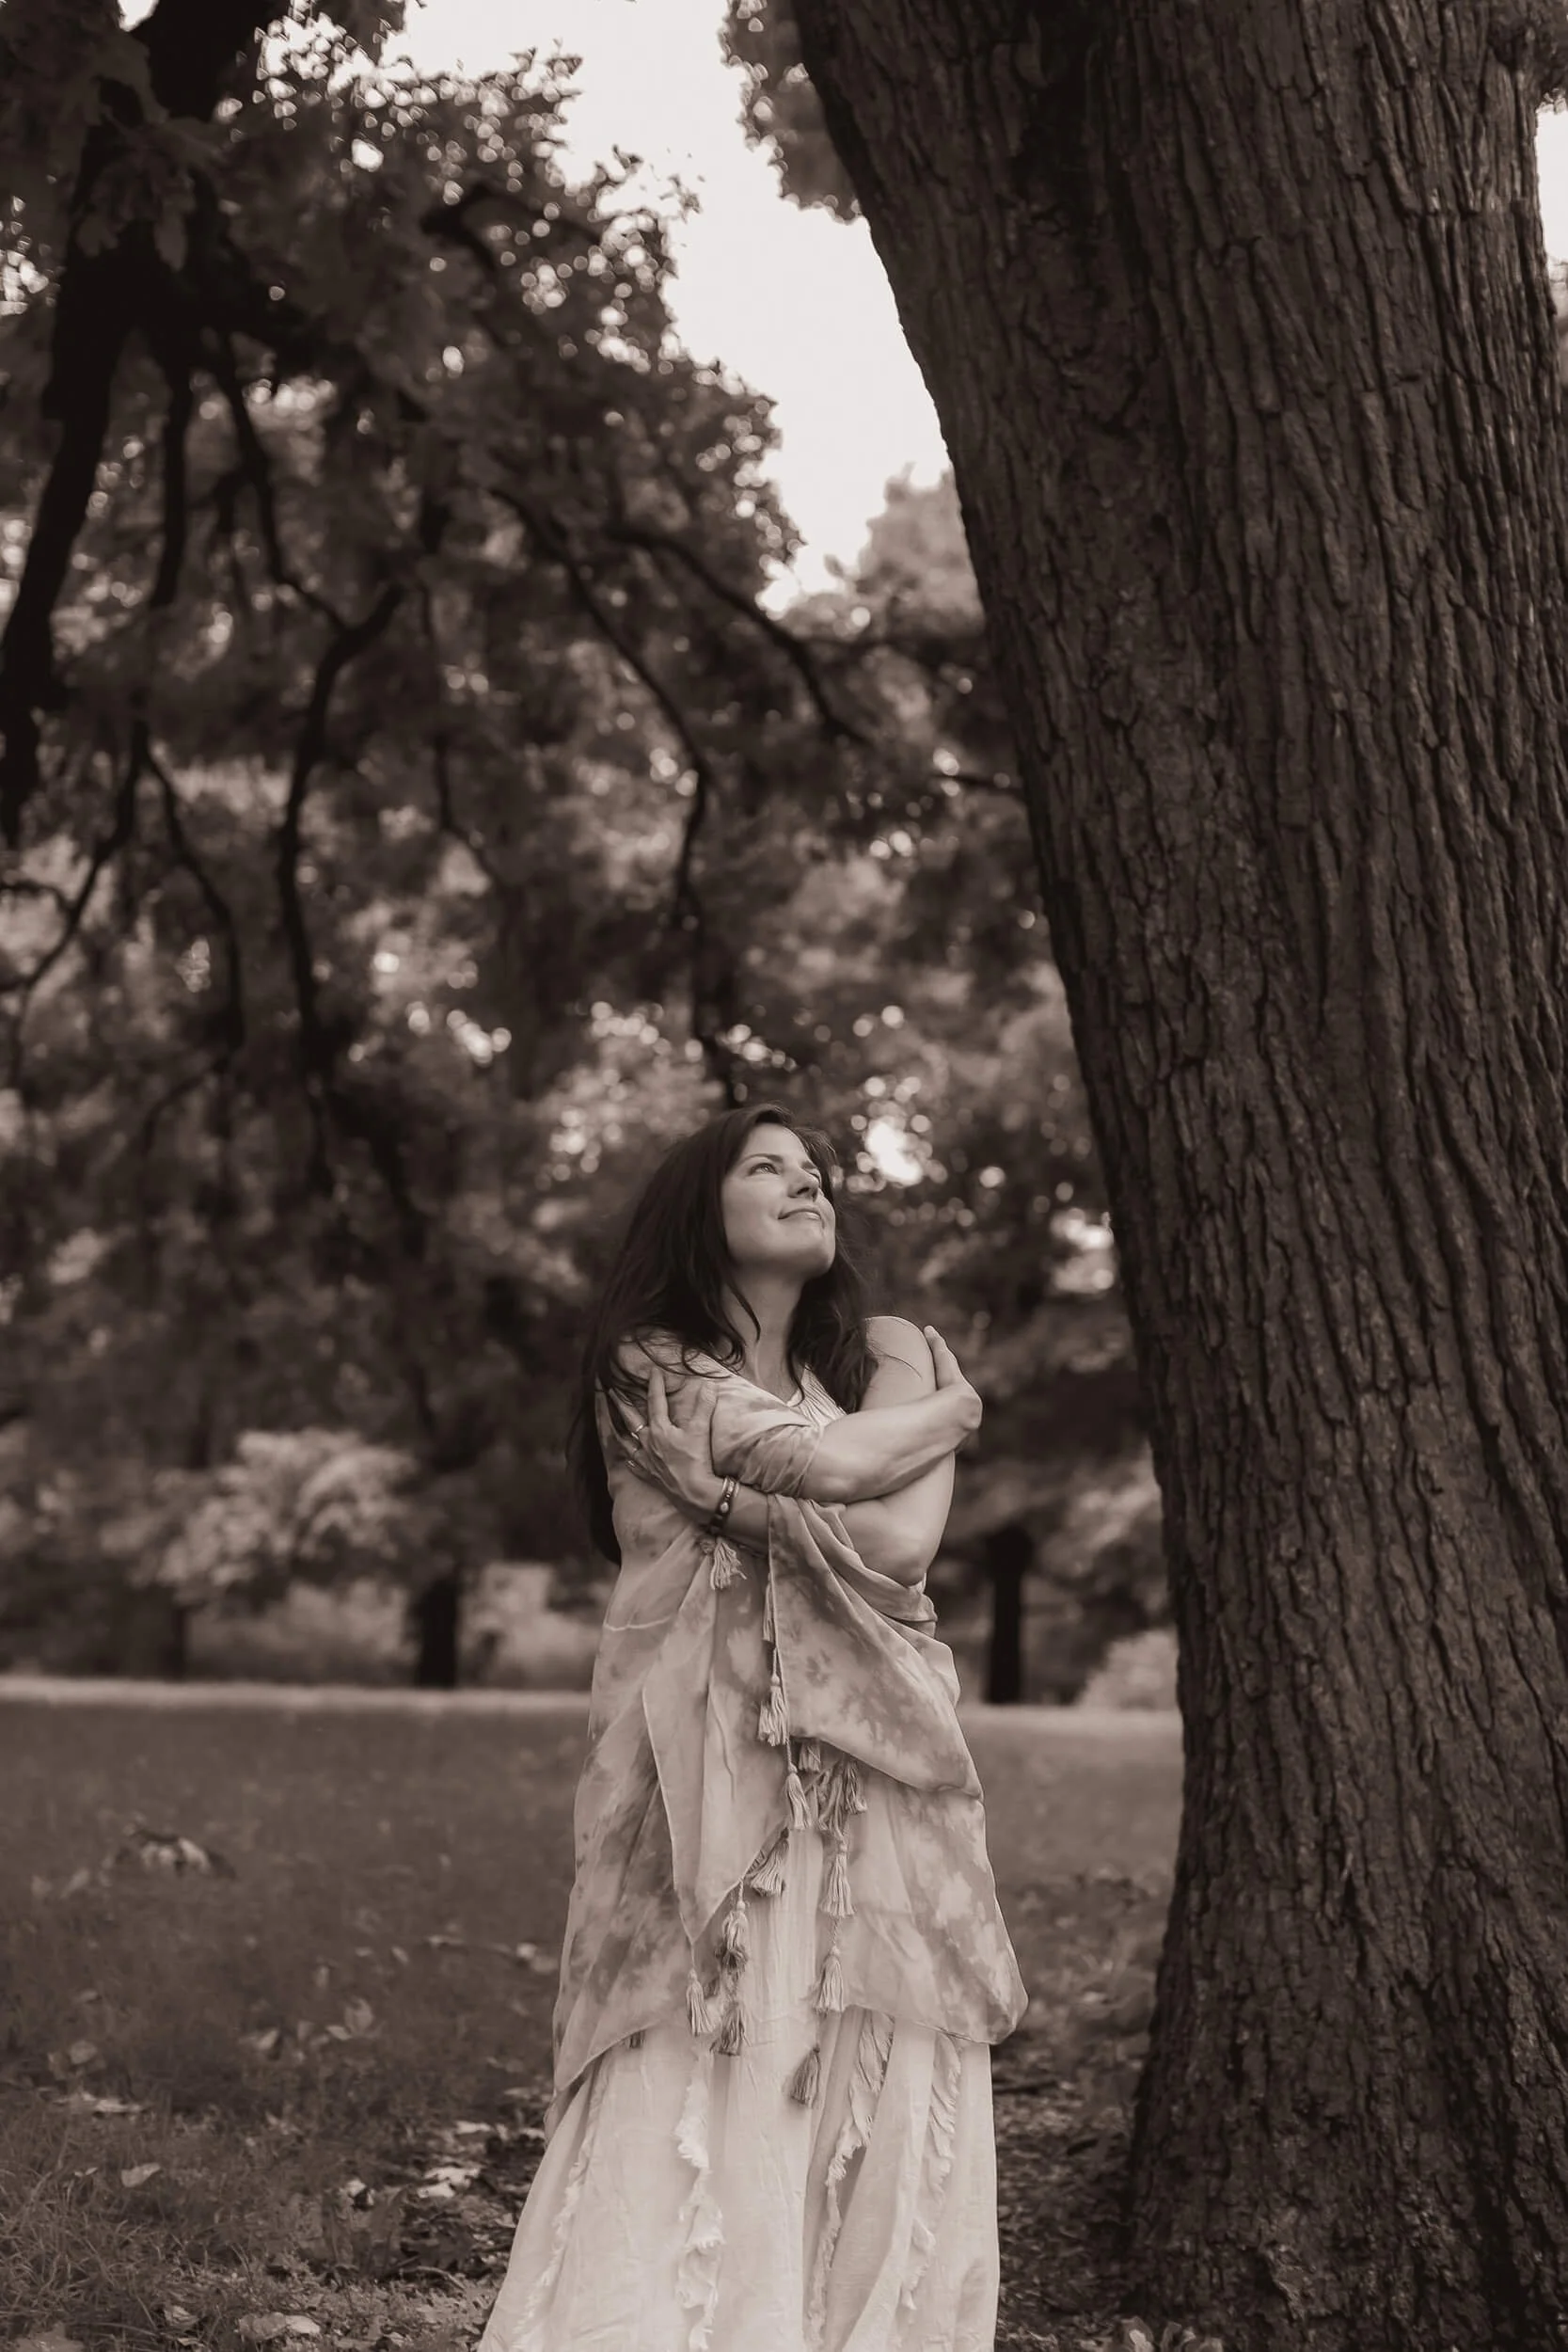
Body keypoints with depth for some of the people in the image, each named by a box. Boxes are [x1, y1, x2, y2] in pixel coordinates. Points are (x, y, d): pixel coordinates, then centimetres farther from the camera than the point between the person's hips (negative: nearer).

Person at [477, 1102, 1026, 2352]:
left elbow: (901, 1540, -3)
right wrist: (951, 1408, 5)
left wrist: (723, 1491, -6)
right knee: (694, 2107, -9)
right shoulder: (649, 1368, 4)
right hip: (711, 1775, -4)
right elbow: (832, 1464, -12)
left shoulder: (894, 1356, 15)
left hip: (875, 1781, 4)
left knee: (882, 2108, 0)